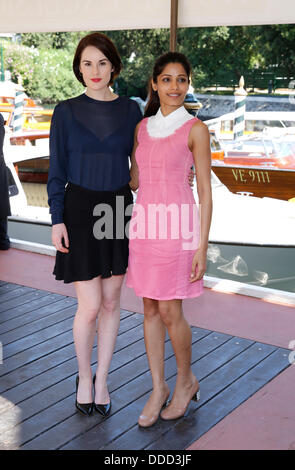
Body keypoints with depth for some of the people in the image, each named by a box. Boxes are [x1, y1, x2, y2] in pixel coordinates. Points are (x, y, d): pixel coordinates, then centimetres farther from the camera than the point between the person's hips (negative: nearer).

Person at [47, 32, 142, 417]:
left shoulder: (130, 110, 4)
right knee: (90, 305, -3)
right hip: (80, 211, -2)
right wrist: (57, 220, -8)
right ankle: (84, 377, 22)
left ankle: (101, 381, 24)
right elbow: (57, 172, -1)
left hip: (118, 209, 2)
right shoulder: (66, 112, -1)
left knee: (111, 301, 8)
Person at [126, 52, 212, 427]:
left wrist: (201, 248, -10)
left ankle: (186, 381, 26)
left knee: (169, 312, 0)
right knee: (150, 309, 10)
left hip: (177, 225, -5)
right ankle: (158, 388, 24)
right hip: (144, 223, 5)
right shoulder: (142, 127, 10)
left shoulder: (195, 129, -6)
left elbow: (205, 193, -7)